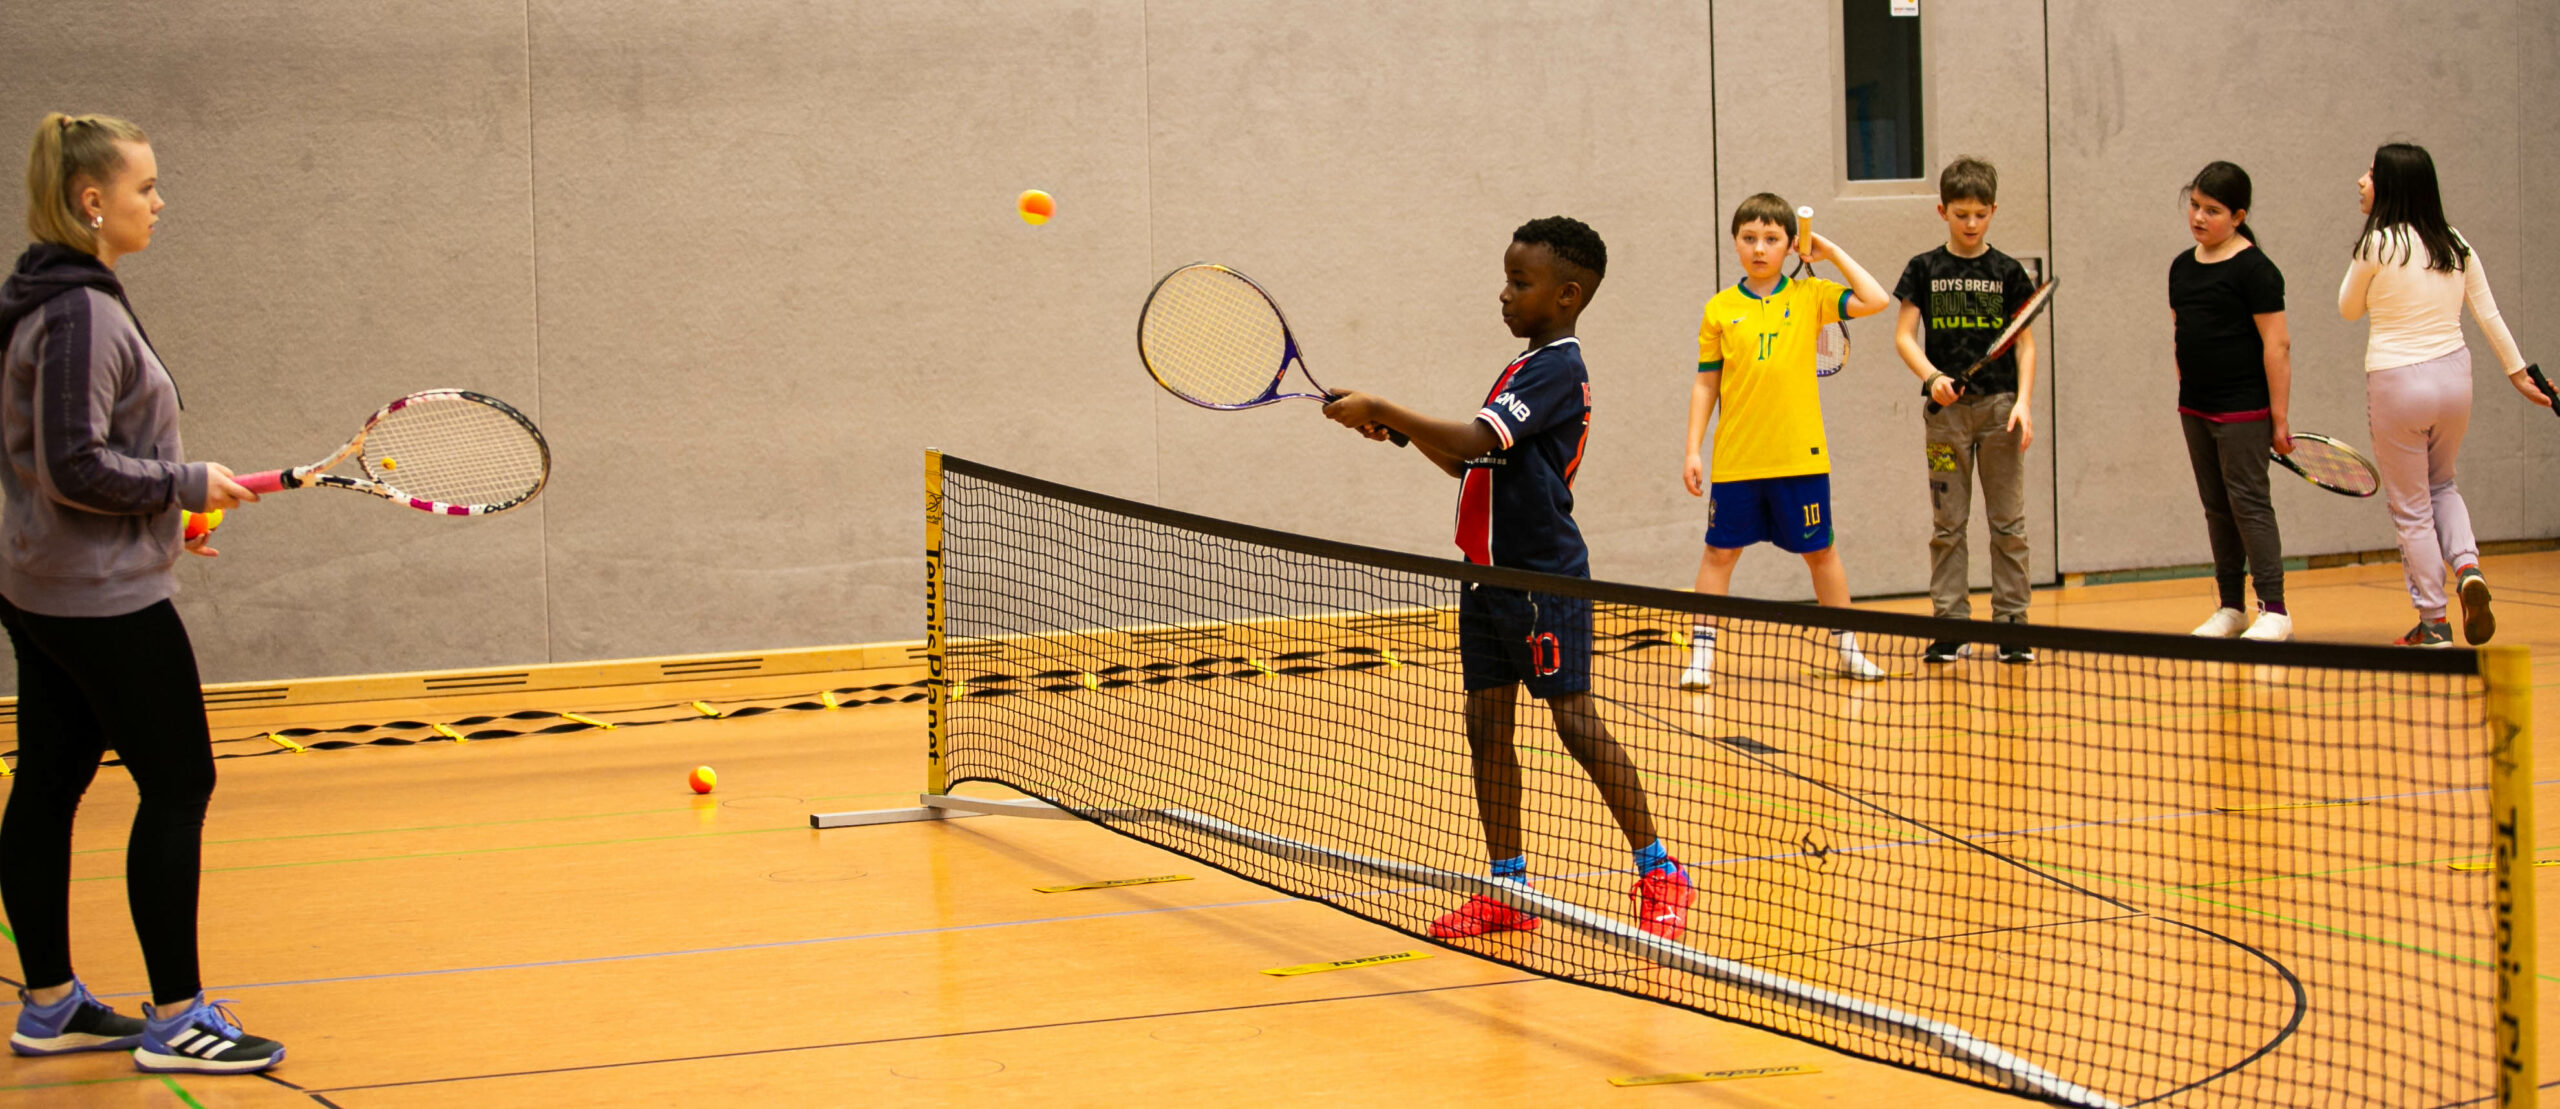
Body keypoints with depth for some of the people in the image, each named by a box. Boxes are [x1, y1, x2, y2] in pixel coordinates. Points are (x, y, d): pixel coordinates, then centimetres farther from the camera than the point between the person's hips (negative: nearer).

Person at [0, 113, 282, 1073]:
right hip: (104, 596, -10)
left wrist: (156, 512, 16)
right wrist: (186, 484, -13)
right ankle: (175, 1018, 0)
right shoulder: (81, 313, -19)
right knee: (177, 784, -4)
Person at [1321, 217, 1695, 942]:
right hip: (1490, 575, 10)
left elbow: (1473, 440, -25)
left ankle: (1659, 874, 1)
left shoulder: (1557, 371, -14)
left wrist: (1381, 409, -21)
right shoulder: (1526, 367, 17)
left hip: (1544, 578, -10)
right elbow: (1471, 464, 20)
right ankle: (1506, 887, 14)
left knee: (1577, 722, -8)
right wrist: (1402, 431, 6)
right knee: (1486, 724, 8)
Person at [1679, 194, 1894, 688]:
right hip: (1735, 459, 0)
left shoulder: (1809, 296, 2)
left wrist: (1833, 253, -3)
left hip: (1800, 456, 0)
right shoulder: (1719, 310, 3)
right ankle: (1701, 652, 9)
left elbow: (1876, 301, -9)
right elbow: (1706, 384, 7)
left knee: (1821, 551, 10)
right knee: (1719, 553, 3)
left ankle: (1847, 648, 21)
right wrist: (1693, 450, 2)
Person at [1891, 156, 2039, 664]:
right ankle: (1950, 625, 7)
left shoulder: (2007, 272, 5)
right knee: (1947, 523, 3)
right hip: (1946, 408, 0)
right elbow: (1904, 335, 1)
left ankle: (2011, 623, 7)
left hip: (2000, 406, 0)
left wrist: (2024, 401, -7)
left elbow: (2025, 343, 5)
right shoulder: (1925, 269, 4)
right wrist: (1932, 376, -16)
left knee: (2008, 522, 1)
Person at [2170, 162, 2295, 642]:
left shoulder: (2253, 269, -11)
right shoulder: (2182, 268, 11)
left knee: (2248, 503, -7)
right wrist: (2186, 395, 15)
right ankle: (2230, 607, 17)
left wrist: (2279, 417, -14)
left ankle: (2274, 610, -2)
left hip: (2243, 410, -7)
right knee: (2216, 508, 11)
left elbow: (2277, 345, -13)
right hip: (2195, 410, 7)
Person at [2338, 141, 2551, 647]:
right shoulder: (2456, 247, 3)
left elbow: (2349, 309, 2)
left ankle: (2433, 623, 10)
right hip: (2453, 376, 5)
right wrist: (2519, 373, 17)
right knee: (2441, 486, 27)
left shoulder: (2378, 245, -12)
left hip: (2397, 382, -5)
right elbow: (2490, 316, 9)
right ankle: (2467, 564, 1)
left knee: (2411, 509, 7)